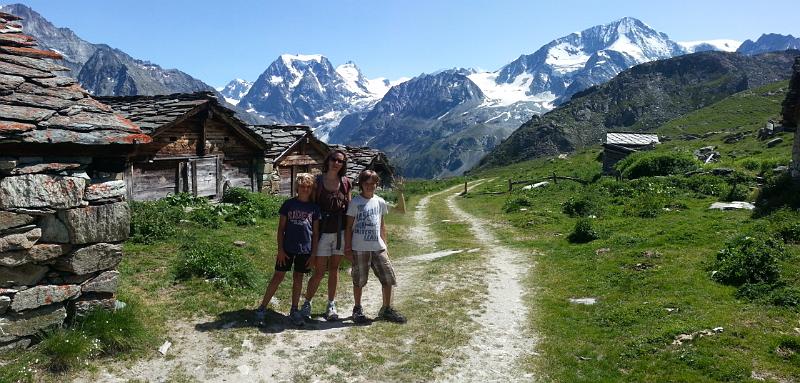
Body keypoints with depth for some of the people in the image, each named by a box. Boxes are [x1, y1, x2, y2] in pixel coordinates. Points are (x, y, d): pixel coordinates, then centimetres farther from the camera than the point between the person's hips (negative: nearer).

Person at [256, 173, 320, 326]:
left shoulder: (314, 208, 2)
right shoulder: (289, 204, -2)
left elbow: (316, 232, 5)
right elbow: (281, 228, 0)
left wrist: (313, 253, 1)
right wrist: (280, 249, -5)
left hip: (305, 250, 2)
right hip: (287, 248, -1)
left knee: (298, 278, 11)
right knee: (278, 276, 2)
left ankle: (294, 310, 22)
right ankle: (262, 307, 12)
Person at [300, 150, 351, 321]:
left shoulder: (346, 183, 4)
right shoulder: (317, 181, -4)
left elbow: (349, 208, 9)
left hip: (340, 232, 3)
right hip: (322, 232, -3)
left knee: (334, 269, 11)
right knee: (319, 272, 0)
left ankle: (331, 305, 22)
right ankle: (307, 303, 20)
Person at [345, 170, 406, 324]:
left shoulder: (380, 202, 8)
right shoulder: (355, 202, -5)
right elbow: (349, 226, -2)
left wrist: (385, 245, 12)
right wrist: (347, 246, -5)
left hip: (378, 247, 4)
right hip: (360, 248, -4)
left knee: (388, 278, 3)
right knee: (359, 280, 7)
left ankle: (386, 309, 18)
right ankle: (357, 309, 25)